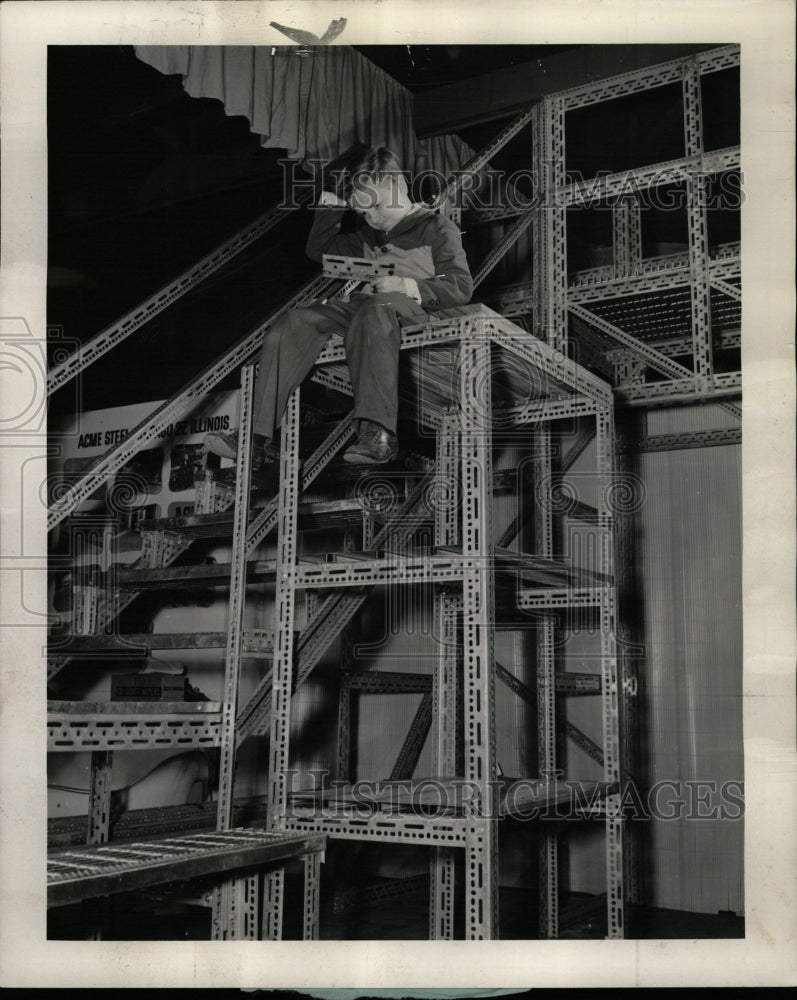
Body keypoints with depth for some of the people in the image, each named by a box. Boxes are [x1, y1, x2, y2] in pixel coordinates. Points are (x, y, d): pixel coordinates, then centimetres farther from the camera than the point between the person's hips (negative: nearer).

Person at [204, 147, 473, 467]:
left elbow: (461, 287, 0)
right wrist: (330, 207, 25)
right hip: (360, 304, 6)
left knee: (374, 311, -43)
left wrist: (408, 286, -15)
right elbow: (317, 250, 40)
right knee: (294, 322, -21)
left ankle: (378, 433, -57)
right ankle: (256, 437, -34)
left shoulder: (437, 228, 11)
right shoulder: (368, 234, 31)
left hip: (409, 307, -6)